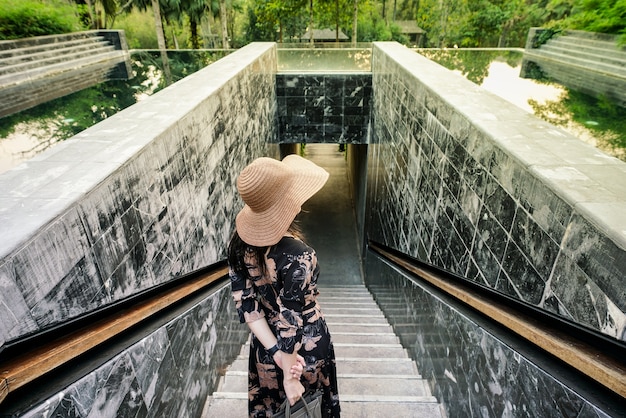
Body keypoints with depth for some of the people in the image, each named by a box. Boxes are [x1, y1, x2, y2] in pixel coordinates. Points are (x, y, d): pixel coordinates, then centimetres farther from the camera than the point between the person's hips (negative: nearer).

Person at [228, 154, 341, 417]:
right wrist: (290, 378, -13)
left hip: (264, 348, 5)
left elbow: (245, 302, -13)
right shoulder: (297, 256, -36)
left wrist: (276, 352, -11)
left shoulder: (241, 238, -16)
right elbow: (290, 323, -27)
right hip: (305, 351, -5)